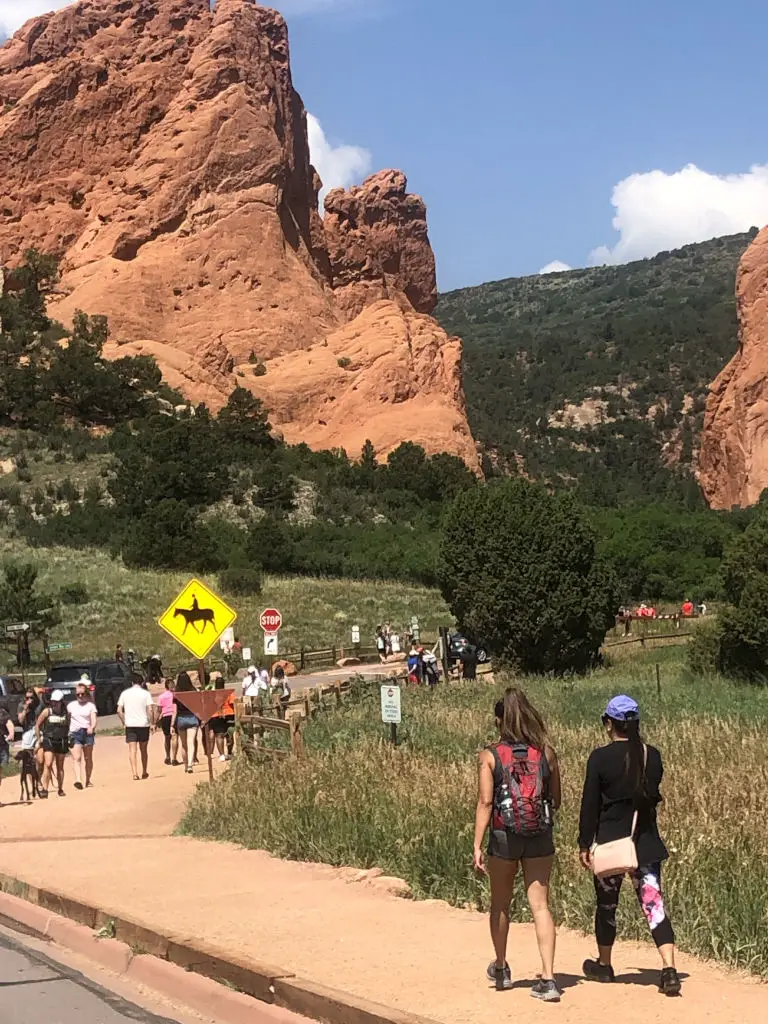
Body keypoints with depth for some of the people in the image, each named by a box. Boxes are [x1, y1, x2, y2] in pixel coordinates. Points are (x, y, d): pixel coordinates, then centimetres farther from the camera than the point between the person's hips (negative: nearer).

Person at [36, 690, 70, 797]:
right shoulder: (47, 711, -4)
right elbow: (37, 725, 4)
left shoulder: (66, 713, 2)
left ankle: (60, 789, 20)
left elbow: (68, 726, 14)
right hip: (49, 741, -2)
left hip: (62, 741, 2)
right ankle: (45, 789, -16)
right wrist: (38, 739, 3)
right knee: (48, 764, -15)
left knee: (60, 767, 10)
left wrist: (67, 738, 10)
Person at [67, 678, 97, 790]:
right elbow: (67, 719, 11)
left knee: (88, 758, 7)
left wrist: (92, 727, -27)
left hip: (87, 732, 0)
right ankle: (78, 780, -26)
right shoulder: (71, 705, 10)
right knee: (76, 758, -14)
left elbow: (94, 719, -6)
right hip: (75, 733, 0)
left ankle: (88, 781, 19)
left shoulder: (90, 705, 5)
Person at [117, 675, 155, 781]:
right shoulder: (146, 693, -1)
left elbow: (119, 710, 2)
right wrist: (152, 723, -2)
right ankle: (144, 773, 23)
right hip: (143, 724, 0)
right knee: (143, 750, 13)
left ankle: (135, 774, -14)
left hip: (130, 725, 0)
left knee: (132, 750, -2)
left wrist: (124, 723, 11)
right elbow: (150, 710, -10)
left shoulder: (125, 693, 5)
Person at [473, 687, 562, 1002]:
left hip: (504, 836, -1)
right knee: (540, 905, 3)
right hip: (540, 837, 1)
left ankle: (501, 969, 35)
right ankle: (548, 979, -6)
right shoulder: (546, 751, 0)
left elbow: (485, 802, -12)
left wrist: (477, 846, -12)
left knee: (500, 903, 19)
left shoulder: (490, 756, -7)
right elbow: (556, 799, 5)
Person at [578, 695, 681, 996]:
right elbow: (653, 795, 12)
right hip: (646, 842, 3)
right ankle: (669, 968, -15)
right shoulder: (652, 756, 0)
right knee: (653, 904, 0)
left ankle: (603, 965, 29)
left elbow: (590, 804, -8)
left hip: (610, 841, -3)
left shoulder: (600, 758, -11)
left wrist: (584, 844, 0)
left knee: (607, 904, 14)